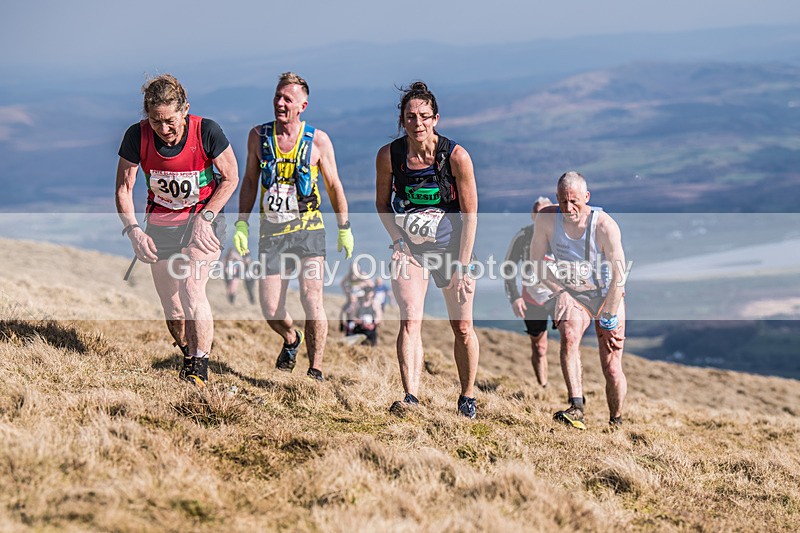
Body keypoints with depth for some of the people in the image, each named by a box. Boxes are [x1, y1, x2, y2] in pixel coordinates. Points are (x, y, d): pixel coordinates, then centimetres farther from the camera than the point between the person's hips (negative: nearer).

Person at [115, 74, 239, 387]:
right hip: (160, 223, 3)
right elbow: (123, 188, -4)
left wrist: (205, 216, -15)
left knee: (191, 289, -22)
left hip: (202, 220, -3)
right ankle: (188, 355, 31)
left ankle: (199, 368, -19)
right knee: (170, 303, 7)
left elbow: (230, 178, -6)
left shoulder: (206, 131, -20)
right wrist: (133, 230, -16)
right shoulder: (137, 136, -15)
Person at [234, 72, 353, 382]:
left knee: (311, 300, -15)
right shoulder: (258, 136, 3)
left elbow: (334, 186, 7)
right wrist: (242, 223, 4)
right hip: (271, 232, 2)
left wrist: (344, 229, 8)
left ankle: (315, 371, -3)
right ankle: (291, 339, 34)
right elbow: (250, 182, 13)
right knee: (270, 310, -1)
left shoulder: (317, 140, -3)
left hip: (308, 230, -2)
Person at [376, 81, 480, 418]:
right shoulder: (389, 155, -11)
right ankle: (410, 398, -24)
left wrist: (462, 266, -13)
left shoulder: (456, 156, -16)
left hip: (451, 247, -1)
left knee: (463, 327, 5)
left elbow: (470, 214, -11)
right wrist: (398, 239, -7)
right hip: (409, 248, 1)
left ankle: (467, 398, 24)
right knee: (410, 321, -17)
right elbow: (382, 203, 7)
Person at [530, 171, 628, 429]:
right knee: (569, 337, -31)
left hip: (607, 296, -2)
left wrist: (608, 318, -17)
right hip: (571, 294, 2)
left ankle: (616, 422, 21)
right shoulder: (547, 218, -14)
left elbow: (619, 276, -19)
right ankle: (576, 408, -39)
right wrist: (560, 290, -8)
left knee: (612, 370, -4)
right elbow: (536, 261, -1)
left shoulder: (605, 226, -23)